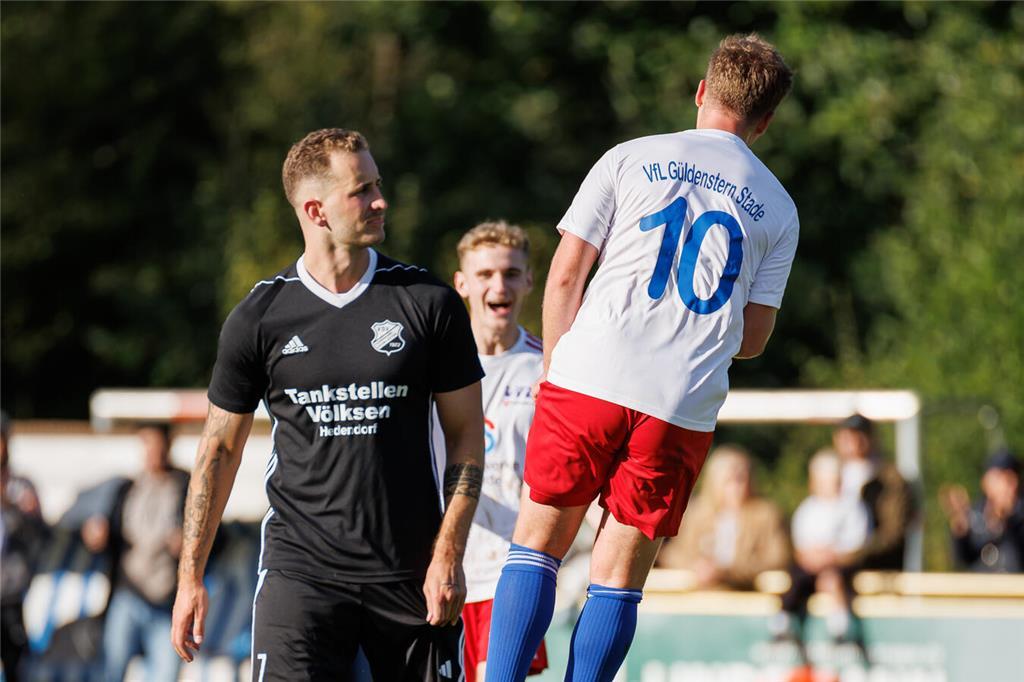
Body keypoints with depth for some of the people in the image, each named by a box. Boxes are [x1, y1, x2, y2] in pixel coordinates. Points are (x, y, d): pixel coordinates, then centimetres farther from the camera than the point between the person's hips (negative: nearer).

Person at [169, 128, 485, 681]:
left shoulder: (428, 302, 1)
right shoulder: (258, 318, 2)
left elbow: (466, 435, 5)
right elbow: (220, 449, 10)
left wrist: (448, 555, -4)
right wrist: (190, 577, 8)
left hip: (411, 573, 1)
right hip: (300, 568, -1)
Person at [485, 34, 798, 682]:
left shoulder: (630, 160, 7)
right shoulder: (778, 209, 12)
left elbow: (564, 277, 5)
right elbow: (754, 338, 14)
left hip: (589, 379, -1)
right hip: (686, 408, 1)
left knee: (537, 544, 7)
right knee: (620, 575, 6)